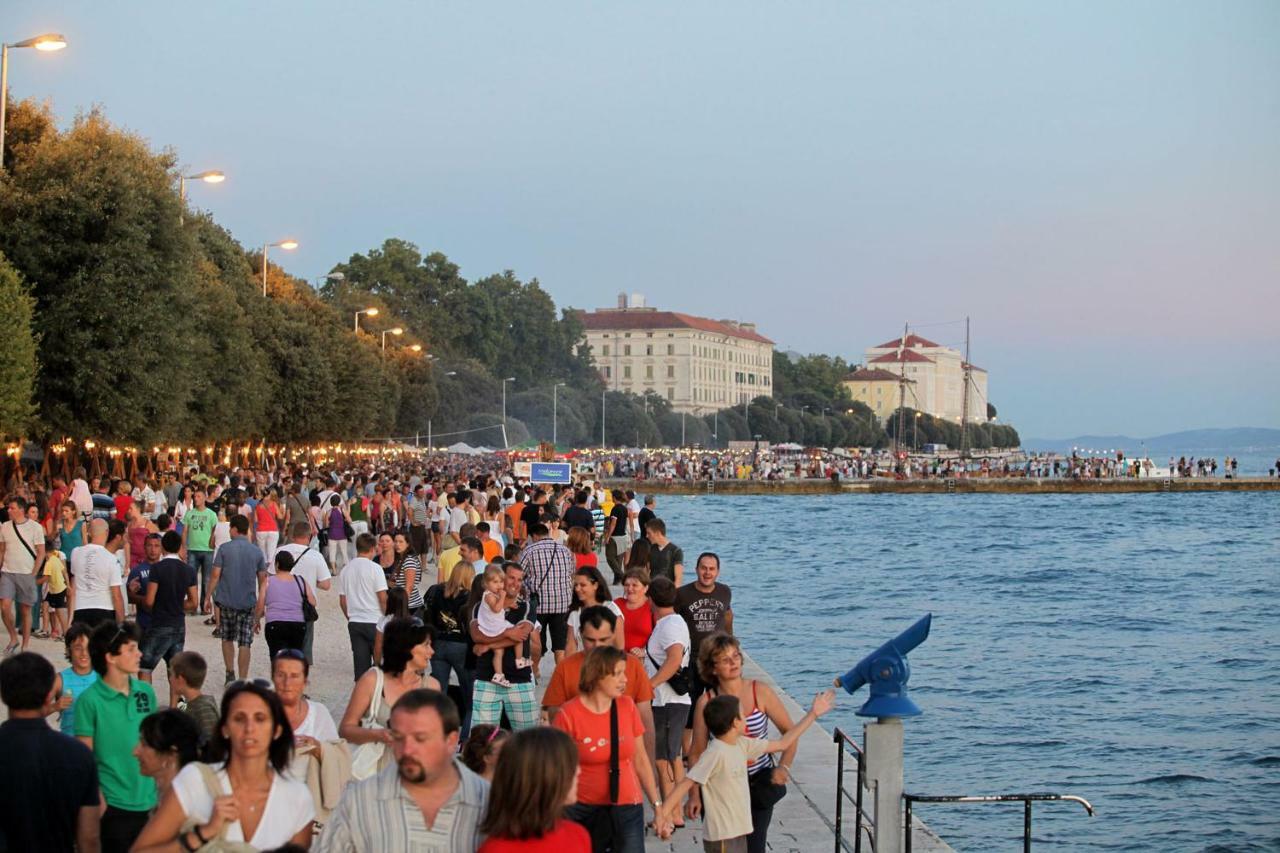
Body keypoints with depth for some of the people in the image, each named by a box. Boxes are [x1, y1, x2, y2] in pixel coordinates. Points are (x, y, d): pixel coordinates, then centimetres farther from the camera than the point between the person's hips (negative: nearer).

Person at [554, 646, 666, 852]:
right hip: (585, 812, -3)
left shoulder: (627, 707, 1)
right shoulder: (569, 714, -9)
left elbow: (640, 760, 8)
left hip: (628, 809, 3)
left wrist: (657, 805, 7)